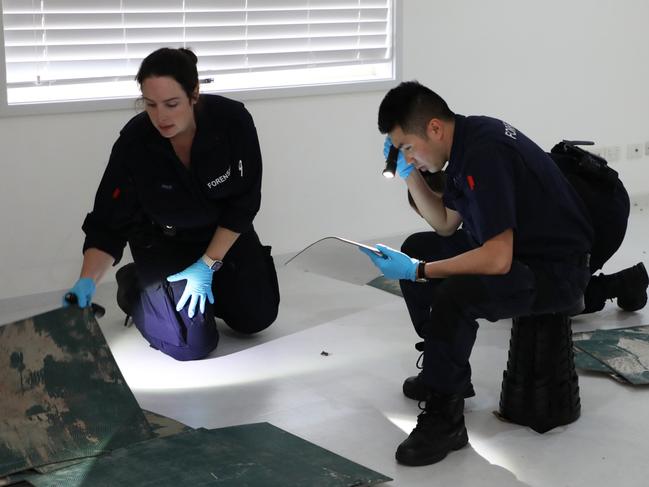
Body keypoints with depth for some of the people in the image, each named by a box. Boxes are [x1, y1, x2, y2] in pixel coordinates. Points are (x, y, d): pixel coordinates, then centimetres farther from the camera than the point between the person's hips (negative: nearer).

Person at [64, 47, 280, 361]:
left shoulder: (233, 121, -29)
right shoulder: (134, 143, -29)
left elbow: (244, 203, -18)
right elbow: (108, 225, -22)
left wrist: (208, 264, -18)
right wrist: (87, 282, -37)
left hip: (224, 232, 2)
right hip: (162, 241, -2)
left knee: (256, 318, 2)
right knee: (193, 344, -14)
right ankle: (133, 285, 12)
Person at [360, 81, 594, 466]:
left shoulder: (486, 154, -27)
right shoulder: (466, 141, 3)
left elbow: (498, 259, -32)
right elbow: (446, 224, 14)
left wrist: (418, 271, -24)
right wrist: (409, 172, 3)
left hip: (558, 271, -11)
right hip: (516, 247, 11)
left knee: (455, 294, -33)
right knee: (417, 249, 15)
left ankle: (445, 419, -14)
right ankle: (445, 372, 22)